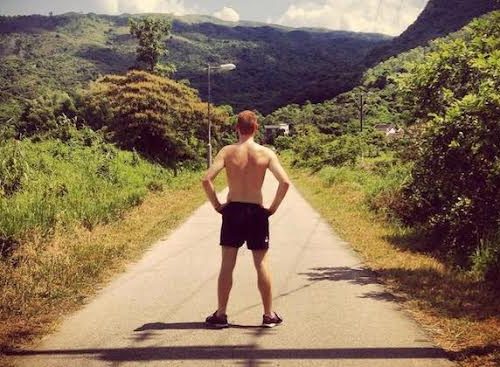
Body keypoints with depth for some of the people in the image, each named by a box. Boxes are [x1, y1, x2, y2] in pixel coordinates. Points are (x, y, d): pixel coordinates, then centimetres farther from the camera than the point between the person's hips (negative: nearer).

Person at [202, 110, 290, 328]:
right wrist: (273, 207, -2)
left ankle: (221, 314, 12)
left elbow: (207, 179, -14)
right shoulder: (266, 153, -4)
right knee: (261, 264, 7)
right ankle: (269, 315, 13)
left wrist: (216, 205, -2)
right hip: (256, 212, 0)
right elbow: (285, 182, -13)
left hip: (232, 211, 0)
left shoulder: (228, 151, -4)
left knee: (227, 265, 6)